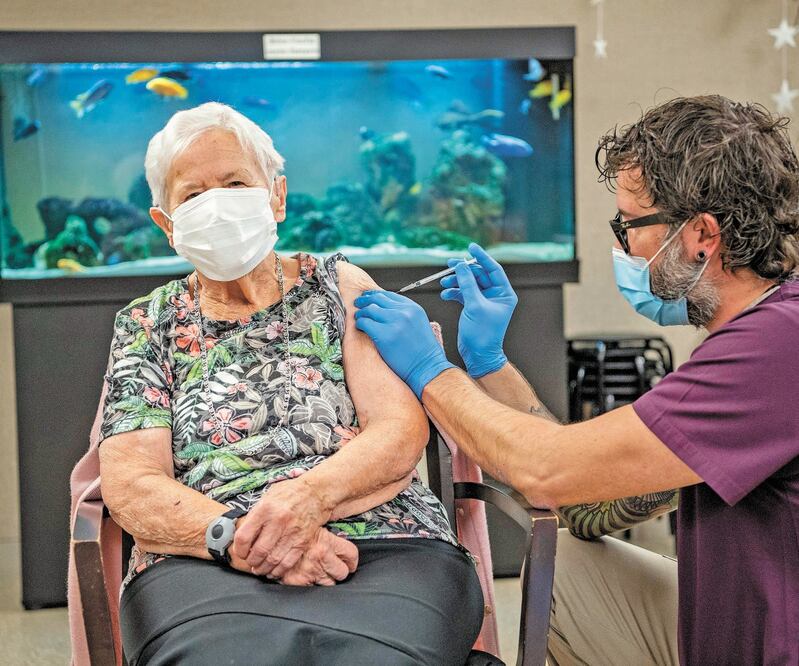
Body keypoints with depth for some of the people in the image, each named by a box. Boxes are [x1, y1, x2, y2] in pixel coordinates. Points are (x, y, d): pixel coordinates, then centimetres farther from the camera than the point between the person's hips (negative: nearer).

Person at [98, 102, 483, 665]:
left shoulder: (340, 286, 16)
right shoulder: (146, 324, 17)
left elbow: (402, 432, 3)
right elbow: (129, 482, 4)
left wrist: (309, 498, -18)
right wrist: (237, 536, -17)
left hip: (383, 543, 0)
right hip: (204, 564, 0)